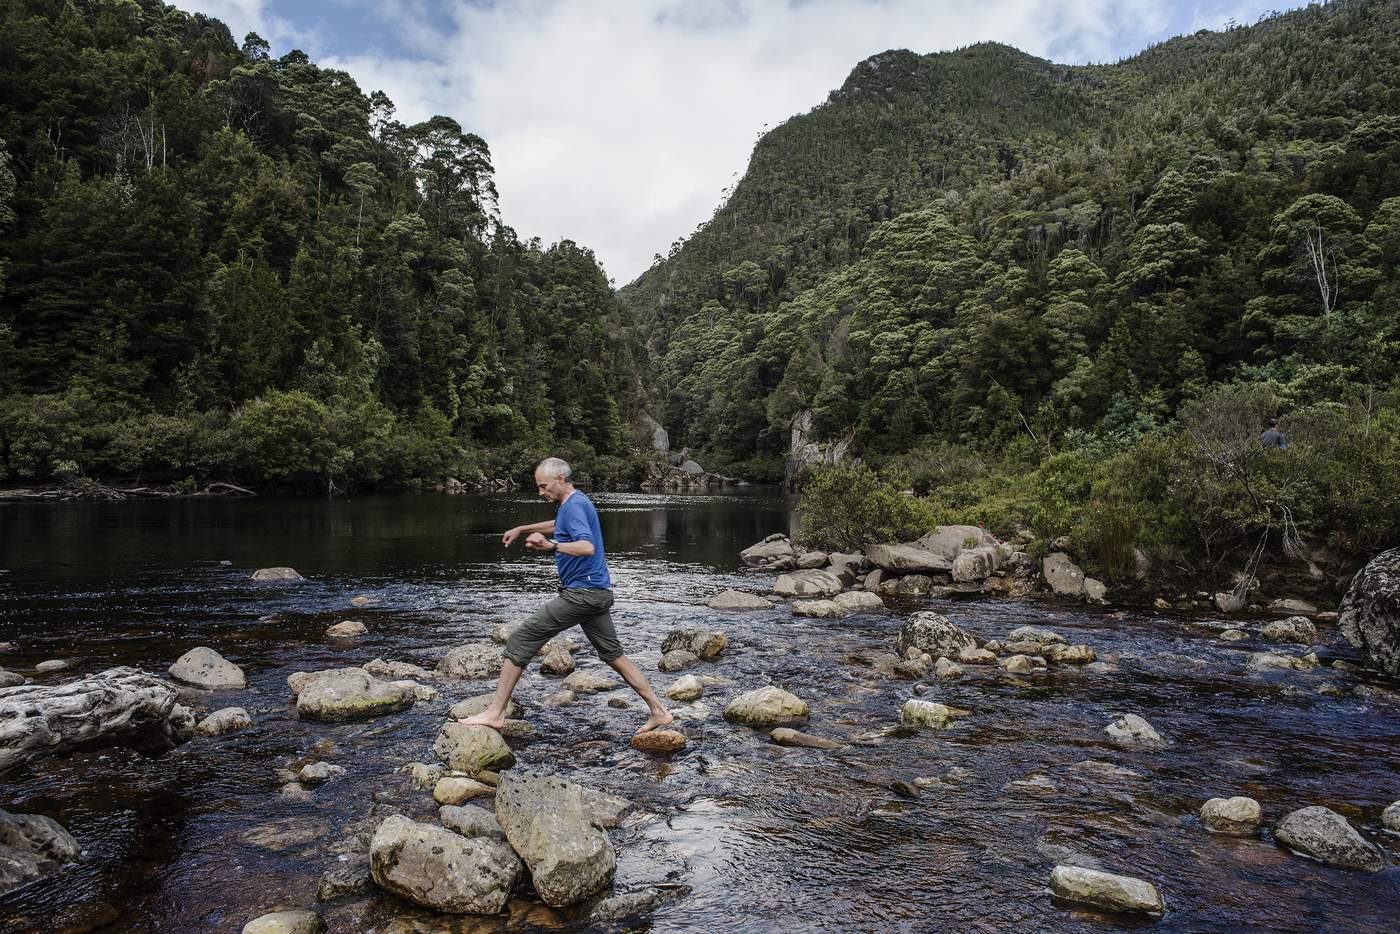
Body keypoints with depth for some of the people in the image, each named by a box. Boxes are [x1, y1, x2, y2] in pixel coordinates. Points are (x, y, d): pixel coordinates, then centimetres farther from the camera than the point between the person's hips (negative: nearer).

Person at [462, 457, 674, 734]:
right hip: (598, 592, 10)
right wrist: (521, 529, 36)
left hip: (581, 593, -10)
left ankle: (495, 713, -3)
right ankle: (658, 711, 16)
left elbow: (587, 547, -29)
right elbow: (560, 526, 38)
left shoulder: (574, 505, -15)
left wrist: (551, 546, -39)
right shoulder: (575, 502, 16)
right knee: (613, 654, 15)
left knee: (520, 641, -6)